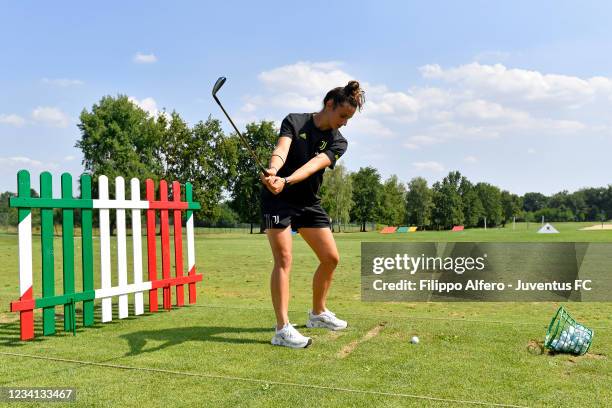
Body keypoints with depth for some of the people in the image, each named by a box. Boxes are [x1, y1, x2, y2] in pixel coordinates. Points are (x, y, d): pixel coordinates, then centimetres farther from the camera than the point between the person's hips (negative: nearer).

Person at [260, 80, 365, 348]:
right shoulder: (294, 121, -6)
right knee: (284, 260, -14)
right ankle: (282, 329, -13)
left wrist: (286, 181, -39)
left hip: (309, 202, 5)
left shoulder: (338, 142, -2)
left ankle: (318, 313, 27)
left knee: (331, 258, 5)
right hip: (278, 199, -5)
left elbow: (313, 165, -21)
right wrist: (273, 170, -49)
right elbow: (281, 149, -26)